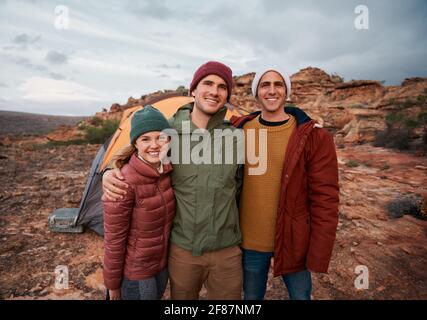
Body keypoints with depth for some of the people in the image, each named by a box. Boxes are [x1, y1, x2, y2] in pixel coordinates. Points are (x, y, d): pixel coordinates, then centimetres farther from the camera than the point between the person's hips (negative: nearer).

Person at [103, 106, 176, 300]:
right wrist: (112, 283, -9)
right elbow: (114, 239, -19)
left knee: (157, 296, 26)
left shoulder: (167, 171, -8)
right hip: (135, 271, -6)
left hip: (163, 264, 6)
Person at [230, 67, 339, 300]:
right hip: (249, 242, 3)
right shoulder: (239, 130, -4)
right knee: (251, 297, 23)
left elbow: (325, 201, -12)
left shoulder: (314, 138, -13)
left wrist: (318, 255, -12)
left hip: (292, 242, -2)